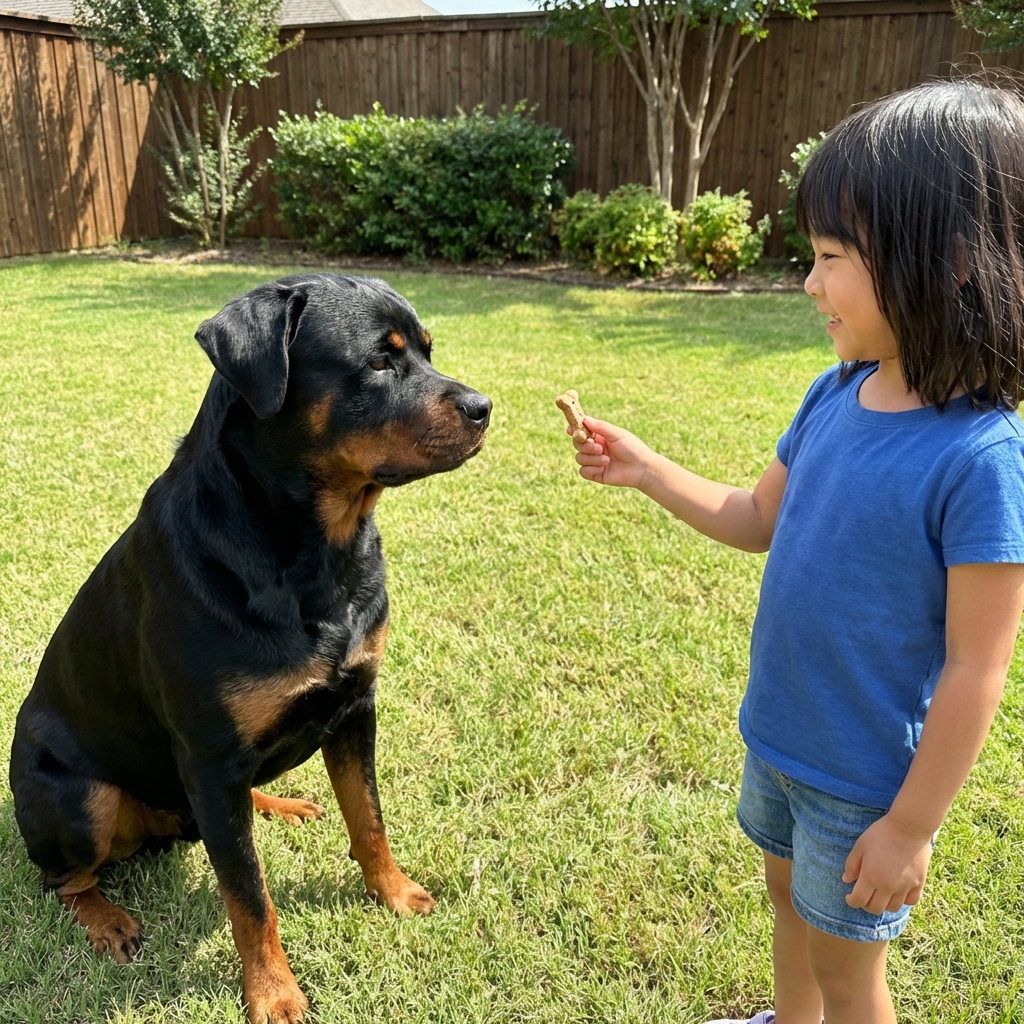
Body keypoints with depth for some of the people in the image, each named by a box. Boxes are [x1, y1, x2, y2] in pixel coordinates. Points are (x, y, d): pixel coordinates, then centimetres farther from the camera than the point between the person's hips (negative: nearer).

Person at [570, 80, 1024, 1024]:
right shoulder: (836, 396, -7)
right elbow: (760, 521, 8)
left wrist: (913, 826, -15)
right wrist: (649, 473, -4)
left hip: (866, 779, -7)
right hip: (777, 735, 7)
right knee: (789, 894, 30)